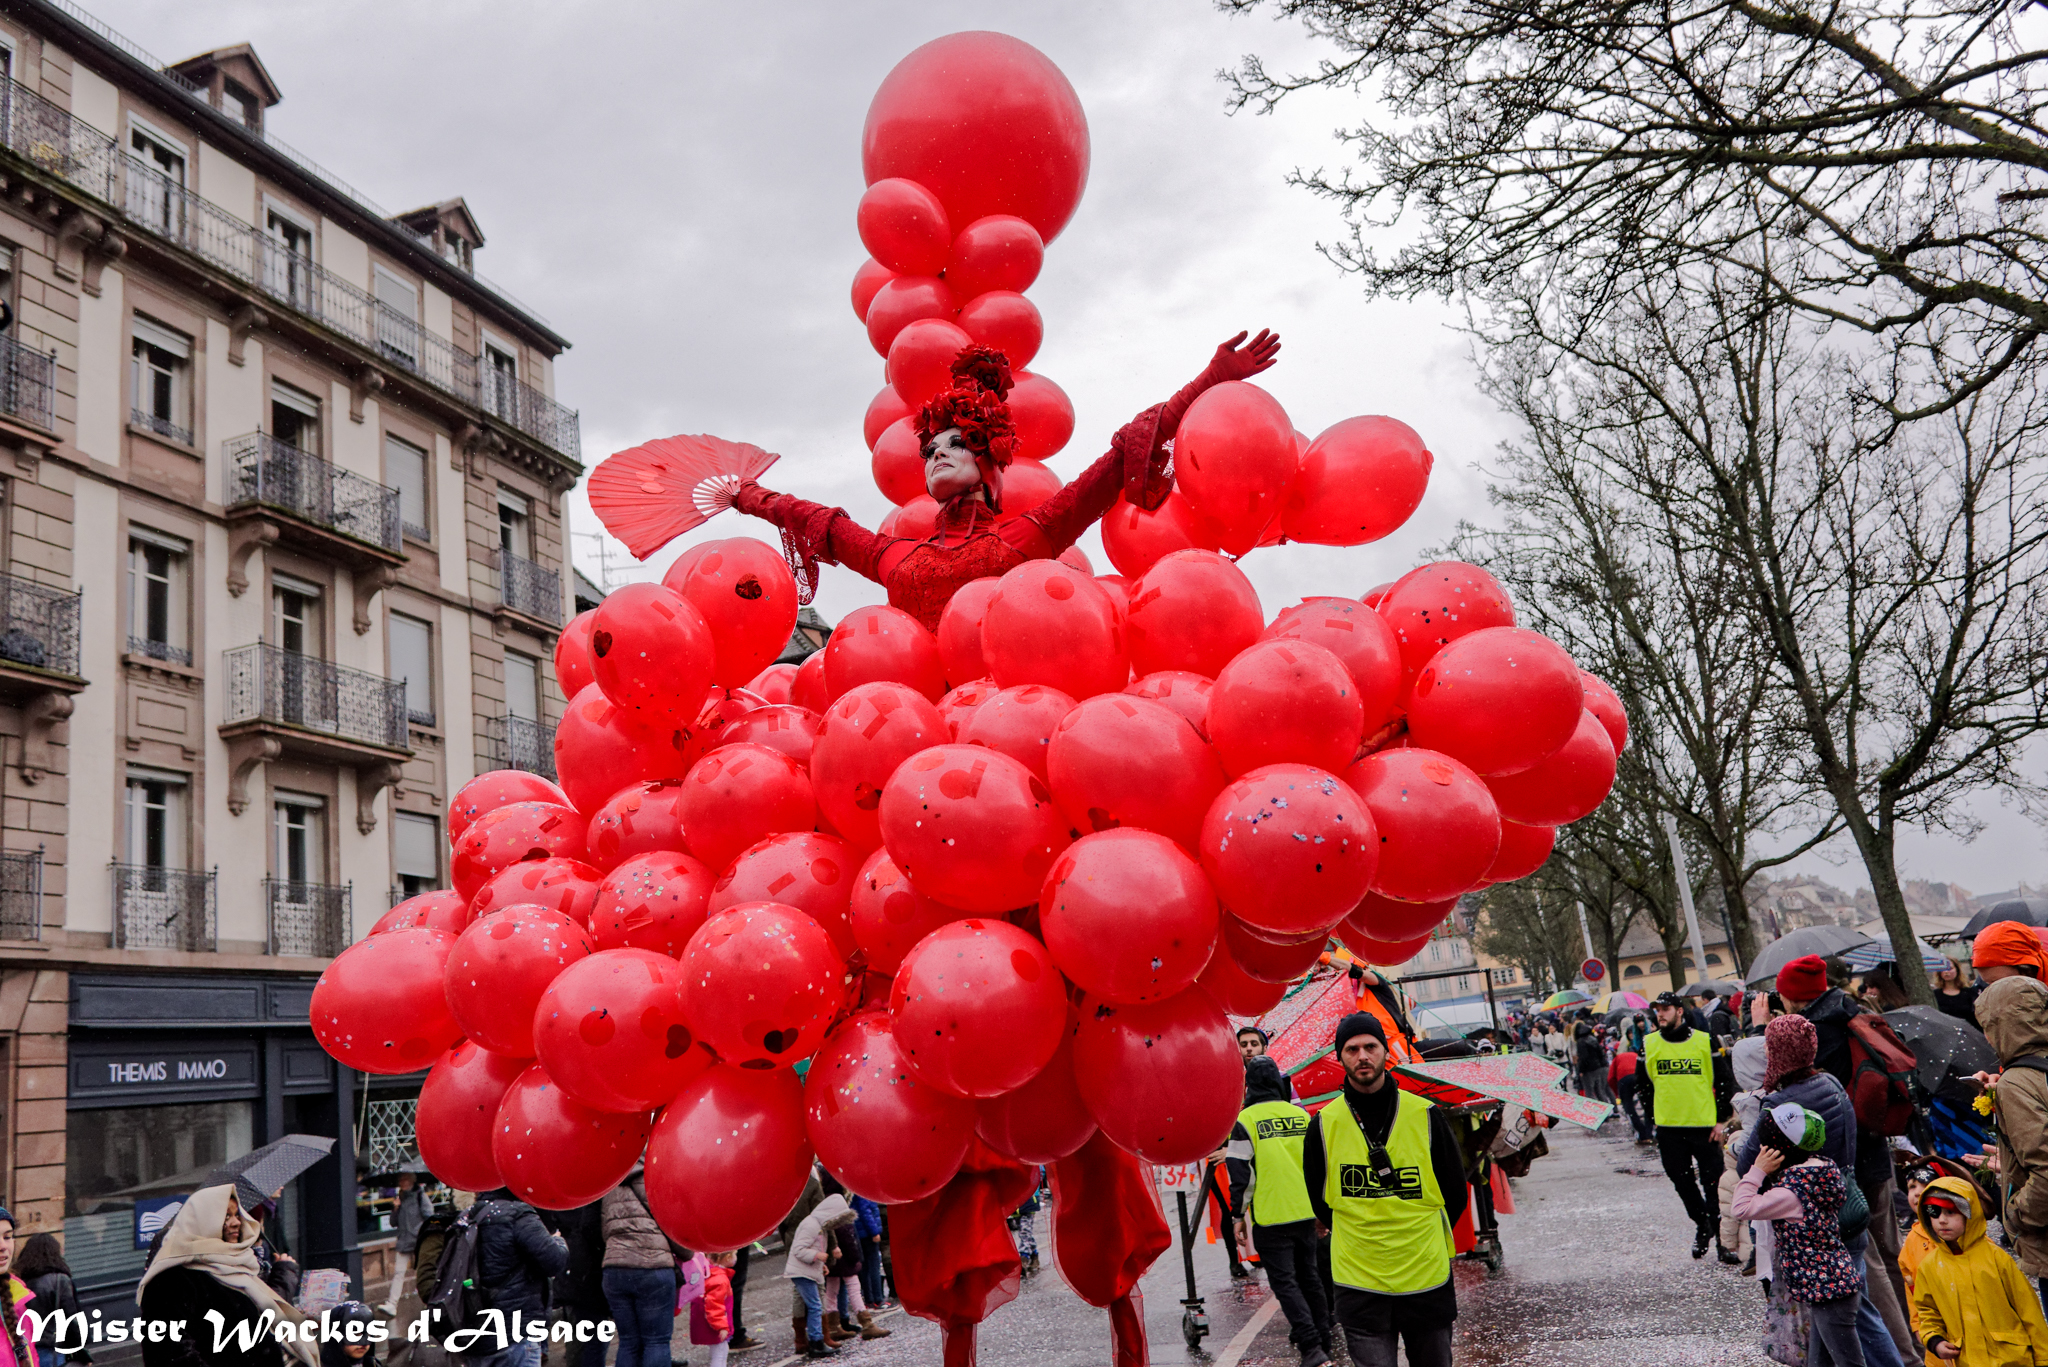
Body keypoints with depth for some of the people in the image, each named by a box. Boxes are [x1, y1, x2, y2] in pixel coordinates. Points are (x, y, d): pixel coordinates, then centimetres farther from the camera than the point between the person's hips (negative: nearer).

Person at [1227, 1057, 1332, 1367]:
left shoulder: (1245, 1120, -8)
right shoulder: (1302, 1115, 6)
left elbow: (1241, 1174, -9)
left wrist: (1239, 1216, 1)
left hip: (1270, 1218, -5)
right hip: (1306, 1213, 5)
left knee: (1284, 1282, 1)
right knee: (1309, 1276, 18)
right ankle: (1322, 1342, 26)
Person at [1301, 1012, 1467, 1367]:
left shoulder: (1425, 1115, -3)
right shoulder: (1325, 1125, -4)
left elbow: (1456, 1194, 8)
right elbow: (1319, 1202, 10)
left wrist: (1422, 1242, 11)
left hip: (1427, 1281, 1)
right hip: (1359, 1284, -1)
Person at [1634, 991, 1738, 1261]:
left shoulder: (1705, 1042, -3)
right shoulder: (1649, 1044, 3)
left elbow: (1723, 1082, 2)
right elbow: (1643, 1084, 14)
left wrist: (1720, 1120, -3)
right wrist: (1652, 1120, 11)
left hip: (1704, 1125, -3)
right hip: (1668, 1127, 3)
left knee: (1713, 1183, -1)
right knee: (1682, 1181, 10)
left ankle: (1722, 1238, 7)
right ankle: (1702, 1226, 30)